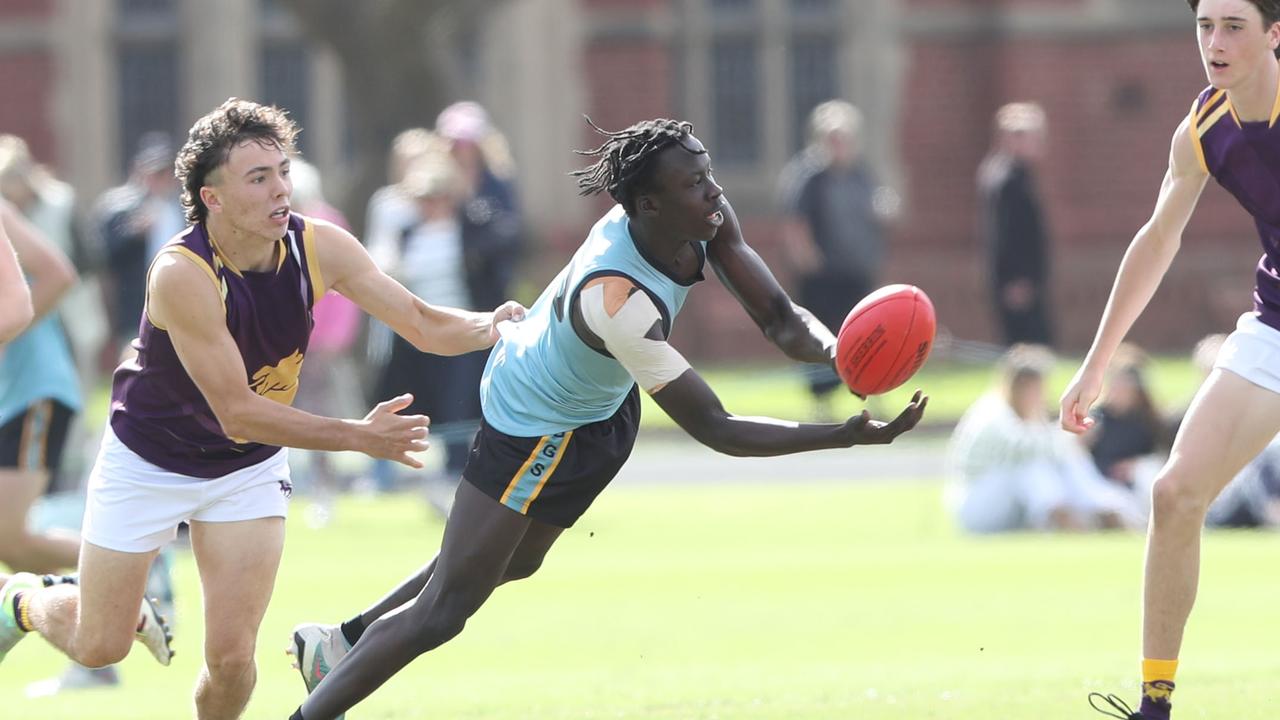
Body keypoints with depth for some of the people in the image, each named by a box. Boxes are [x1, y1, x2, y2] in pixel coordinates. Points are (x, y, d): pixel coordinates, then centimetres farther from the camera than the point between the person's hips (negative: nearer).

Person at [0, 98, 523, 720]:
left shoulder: (318, 247, -17)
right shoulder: (182, 273, -33)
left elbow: (424, 325, -11)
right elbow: (237, 411, -32)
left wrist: (490, 324, -29)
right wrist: (358, 437, -35)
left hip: (249, 467, 3)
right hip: (148, 463, -3)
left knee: (231, 656, -10)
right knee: (99, 647, 6)